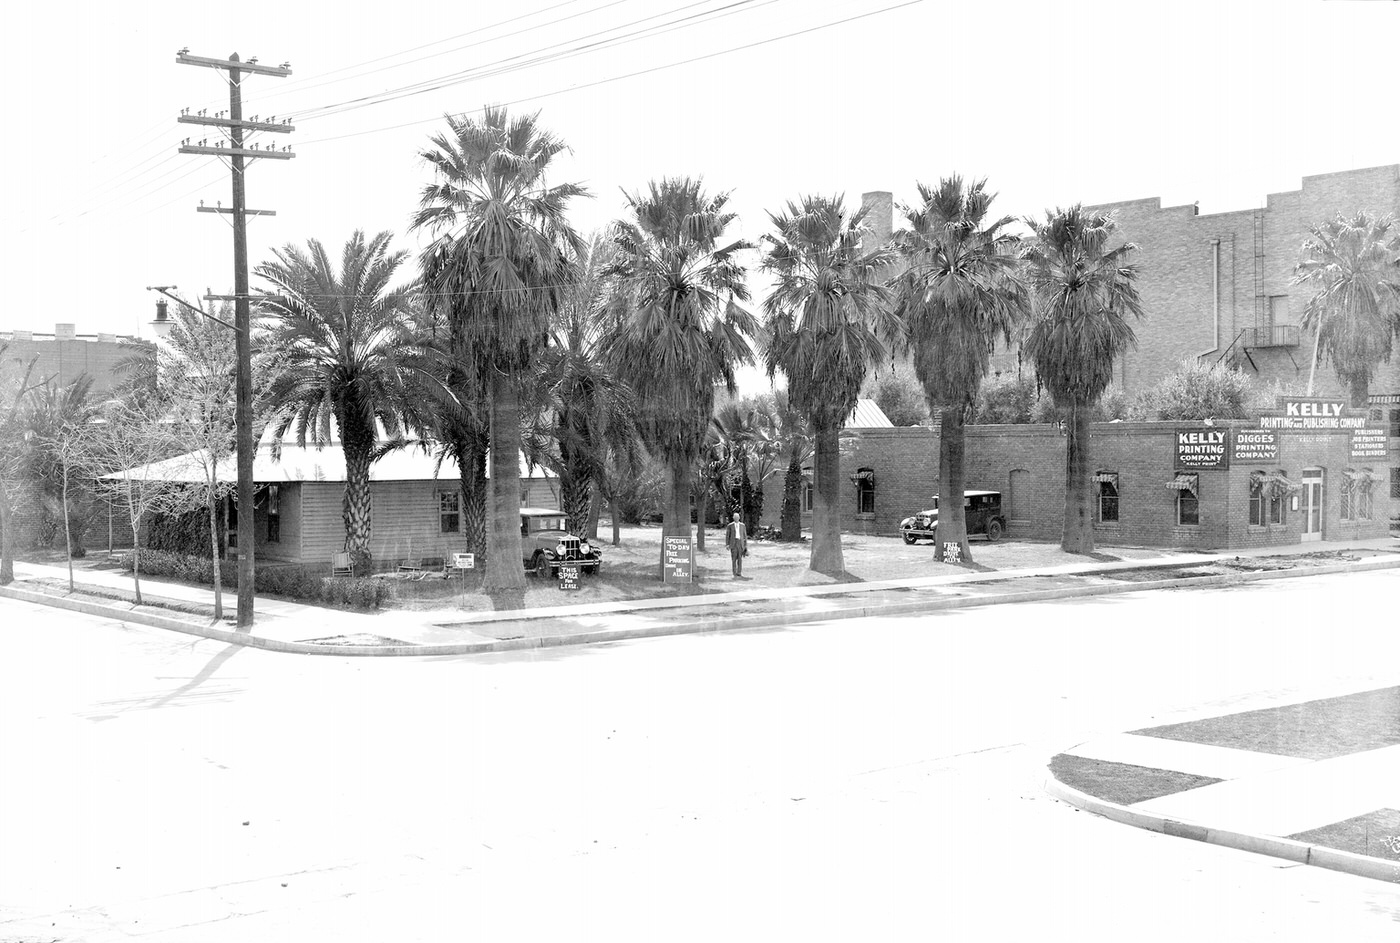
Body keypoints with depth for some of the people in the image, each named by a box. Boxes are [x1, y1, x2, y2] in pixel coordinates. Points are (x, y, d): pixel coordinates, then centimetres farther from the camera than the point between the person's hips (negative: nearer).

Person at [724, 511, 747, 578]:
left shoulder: (742, 525, 8)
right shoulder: (730, 525, 1)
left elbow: (745, 535, 10)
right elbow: (727, 535, 1)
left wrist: (746, 545, 6)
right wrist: (727, 544, -7)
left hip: (740, 542, 2)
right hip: (733, 542, -2)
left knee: (740, 558, -3)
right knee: (734, 558, -3)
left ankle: (739, 572, -2)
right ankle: (734, 572, 5)